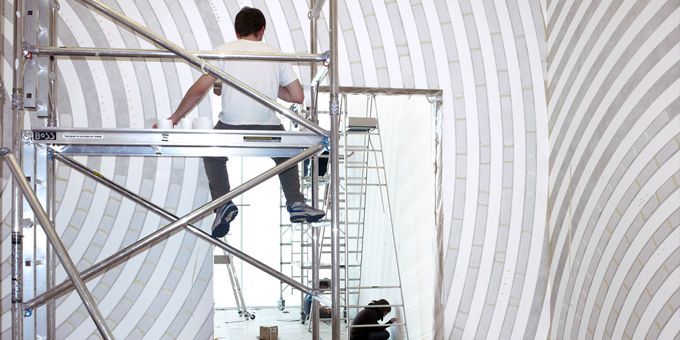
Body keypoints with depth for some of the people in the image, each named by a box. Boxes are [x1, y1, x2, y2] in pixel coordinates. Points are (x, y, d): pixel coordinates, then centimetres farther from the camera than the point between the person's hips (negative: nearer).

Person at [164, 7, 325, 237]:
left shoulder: (225, 50, 11)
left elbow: (198, 90, 5)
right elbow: (298, 97, 16)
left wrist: (174, 118, 16)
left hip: (230, 129, -1)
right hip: (269, 130, 2)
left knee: (213, 155, 31)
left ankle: (223, 204, 11)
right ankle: (295, 204, 23)